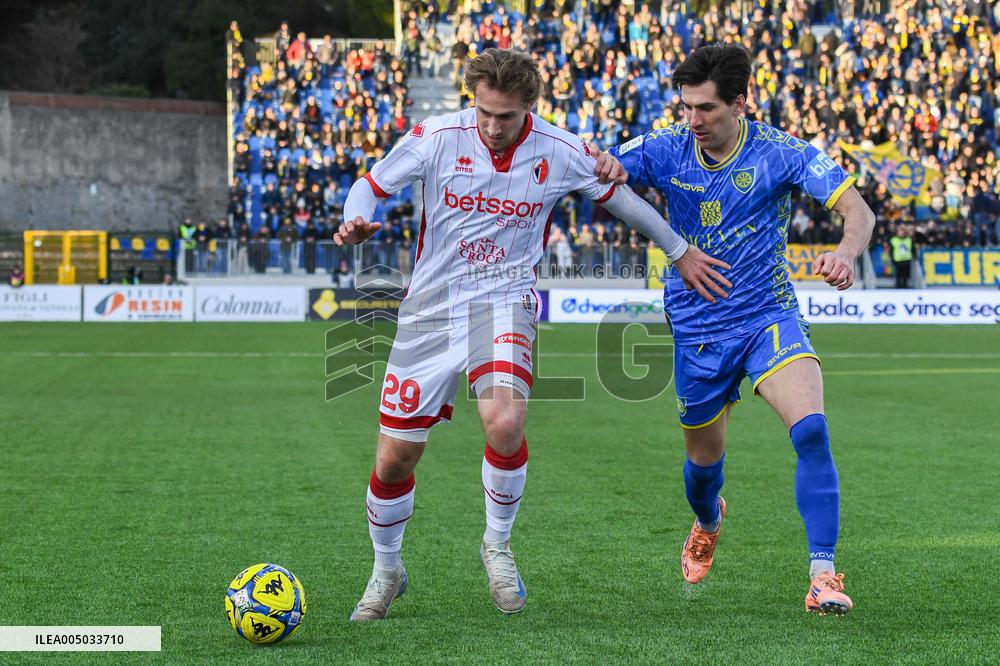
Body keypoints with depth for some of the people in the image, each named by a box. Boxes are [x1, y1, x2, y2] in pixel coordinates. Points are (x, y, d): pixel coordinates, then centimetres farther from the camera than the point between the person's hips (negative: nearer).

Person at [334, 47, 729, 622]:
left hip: (504, 300, -1)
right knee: (395, 458, 0)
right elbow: (372, 185, 2)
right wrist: (355, 221, -21)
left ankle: (498, 545, -1)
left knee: (504, 422, -29)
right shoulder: (436, 137, -9)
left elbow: (619, 195, 11)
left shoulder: (560, 153, -7)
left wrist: (680, 251, 19)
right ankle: (387, 571, 28)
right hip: (431, 305, 1)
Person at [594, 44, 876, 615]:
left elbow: (857, 210, -16)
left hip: (770, 317, -2)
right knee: (704, 461, 15)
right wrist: (602, 168, -34)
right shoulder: (667, 150, -5)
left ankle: (824, 574, -22)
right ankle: (708, 523, 53)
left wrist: (846, 254, -39)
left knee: (811, 428, -26)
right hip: (698, 330, 2)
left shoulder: (781, 153, -12)